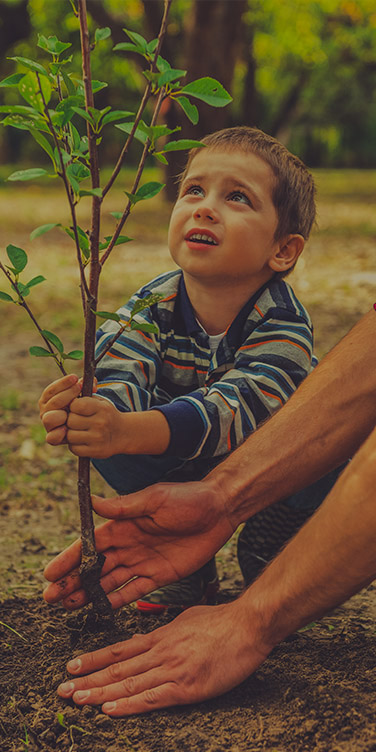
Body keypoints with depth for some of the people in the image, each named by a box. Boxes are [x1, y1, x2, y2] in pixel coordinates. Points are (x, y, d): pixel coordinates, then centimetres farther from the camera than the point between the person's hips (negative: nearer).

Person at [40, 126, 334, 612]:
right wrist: (90, 411, -61)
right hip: (184, 469, 3)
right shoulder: (151, 307, -19)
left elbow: (231, 410, -46)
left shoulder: (283, 322, -31)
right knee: (107, 445, -24)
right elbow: (121, 377, -33)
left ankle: (269, 553, -2)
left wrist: (127, 431, -63)